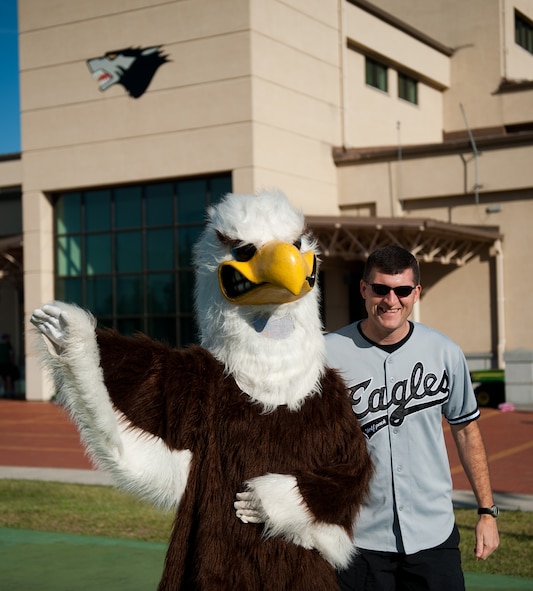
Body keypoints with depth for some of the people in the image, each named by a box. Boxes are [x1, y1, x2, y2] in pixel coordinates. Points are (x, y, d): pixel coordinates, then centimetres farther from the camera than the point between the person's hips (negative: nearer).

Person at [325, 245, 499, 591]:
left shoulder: (445, 352, 0)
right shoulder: (330, 353, -7)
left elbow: (466, 430, 10)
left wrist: (487, 511, 8)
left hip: (434, 536, 2)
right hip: (359, 539, -1)